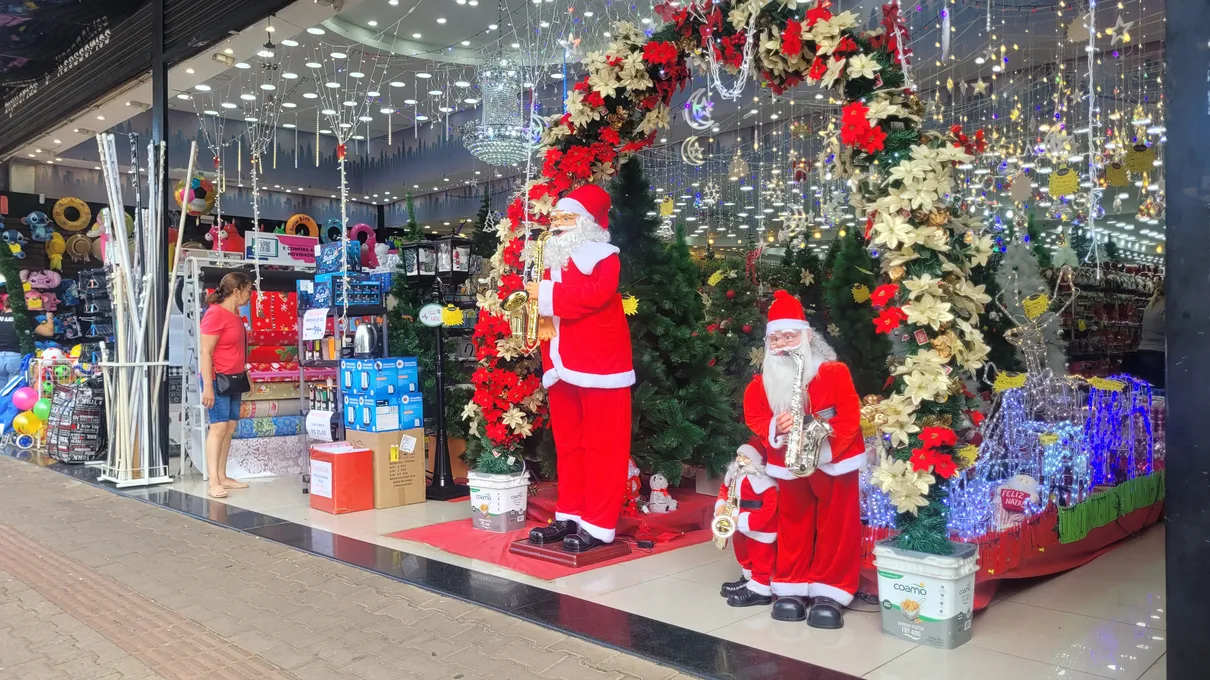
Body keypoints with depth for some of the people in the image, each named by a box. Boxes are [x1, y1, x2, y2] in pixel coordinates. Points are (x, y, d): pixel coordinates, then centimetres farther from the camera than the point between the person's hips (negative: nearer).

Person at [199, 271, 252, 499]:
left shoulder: (235, 314, 13)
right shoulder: (215, 314, -14)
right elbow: (205, 353, -18)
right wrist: (207, 386, -22)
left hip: (233, 378, 9)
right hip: (217, 379, -9)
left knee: (230, 427, 8)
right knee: (219, 426, -13)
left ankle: (223, 477, 14)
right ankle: (213, 483, -13)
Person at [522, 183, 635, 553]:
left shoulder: (603, 256, -5)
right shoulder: (552, 260, 18)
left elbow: (596, 293, -23)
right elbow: (542, 302, 25)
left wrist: (549, 295, -17)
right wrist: (540, 318, 3)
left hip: (598, 364, -8)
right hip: (561, 364, 8)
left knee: (601, 444, -3)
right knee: (567, 443, 12)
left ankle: (600, 525, 2)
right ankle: (570, 515, 22)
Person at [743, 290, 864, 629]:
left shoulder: (835, 373, -15)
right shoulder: (762, 383, -5)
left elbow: (850, 417, -18)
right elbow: (754, 417, -2)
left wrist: (825, 442, -30)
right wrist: (774, 428, -23)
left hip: (833, 463, -3)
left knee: (835, 526, 4)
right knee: (793, 525, 13)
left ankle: (830, 591, 14)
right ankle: (791, 587, 24)